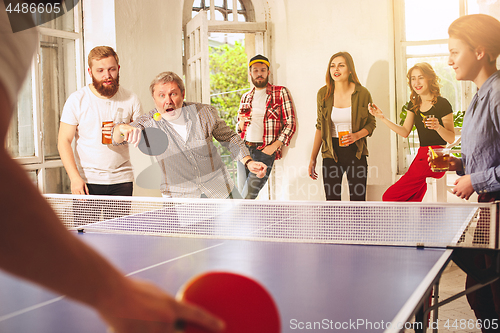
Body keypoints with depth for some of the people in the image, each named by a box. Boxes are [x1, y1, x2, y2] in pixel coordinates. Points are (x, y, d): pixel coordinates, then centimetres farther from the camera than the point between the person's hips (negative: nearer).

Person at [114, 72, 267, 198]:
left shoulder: (205, 113, -10)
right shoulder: (149, 123, -15)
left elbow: (228, 138, 6)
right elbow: (115, 138, -28)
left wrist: (248, 161, -5)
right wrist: (123, 129, -52)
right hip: (179, 199, -1)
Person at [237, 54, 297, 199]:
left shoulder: (280, 92, 2)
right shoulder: (246, 97, 17)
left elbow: (290, 124, -2)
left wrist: (274, 146, -13)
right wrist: (241, 123, 1)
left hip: (265, 150, -5)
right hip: (244, 149, 5)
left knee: (247, 197, -14)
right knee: (241, 195, 6)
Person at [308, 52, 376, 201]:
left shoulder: (362, 93, -3)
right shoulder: (323, 93, 1)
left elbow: (371, 123, 7)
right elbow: (320, 127, 9)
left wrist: (356, 135, -14)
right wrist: (313, 158, 7)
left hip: (355, 152, -1)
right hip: (331, 153, 1)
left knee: (358, 199, 1)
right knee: (332, 199, 0)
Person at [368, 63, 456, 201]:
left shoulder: (442, 104, -10)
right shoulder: (414, 104, 12)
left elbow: (451, 139, -9)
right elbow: (405, 132, 12)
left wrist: (438, 127, -28)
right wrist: (383, 118, 4)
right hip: (421, 156, 8)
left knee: (389, 197, -14)